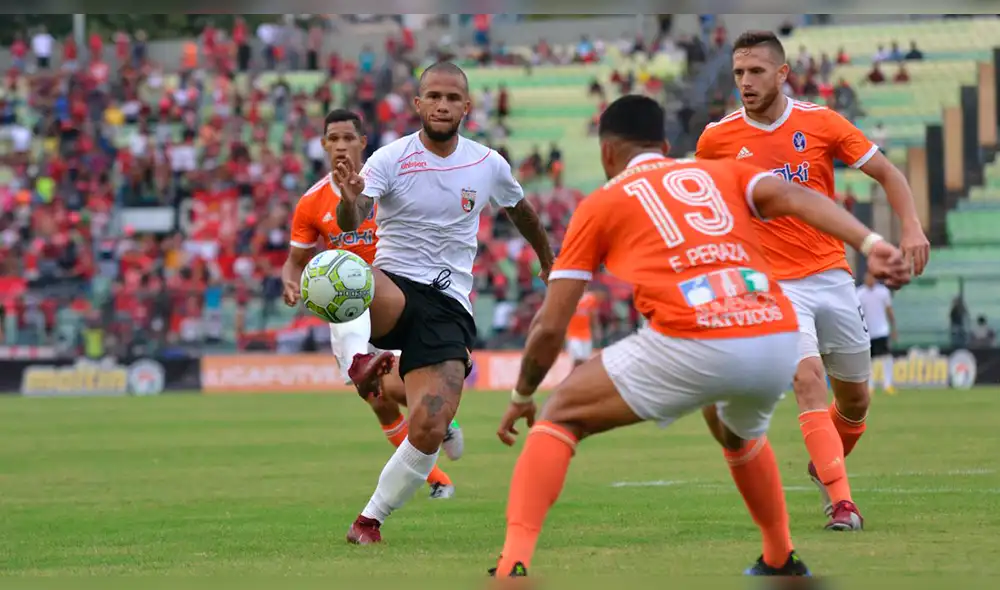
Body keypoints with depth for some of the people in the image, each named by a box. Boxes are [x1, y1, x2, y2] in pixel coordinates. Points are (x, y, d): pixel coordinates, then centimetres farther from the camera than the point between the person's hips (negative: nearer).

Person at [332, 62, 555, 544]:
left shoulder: (489, 166, 5)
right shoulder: (390, 159, -6)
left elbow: (521, 210, 27)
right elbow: (350, 223, -22)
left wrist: (548, 261, 41)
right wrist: (350, 202, -46)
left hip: (448, 306, 3)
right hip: (393, 291, -3)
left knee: (428, 431, -15)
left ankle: (371, 519, 4)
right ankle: (363, 362, -22)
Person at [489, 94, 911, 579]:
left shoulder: (600, 205, 20)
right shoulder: (723, 174, 27)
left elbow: (550, 325, 18)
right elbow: (794, 198, 6)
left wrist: (521, 398, 33)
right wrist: (870, 244, -6)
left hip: (692, 347, -4)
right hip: (779, 341, 4)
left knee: (560, 418, 15)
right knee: (739, 431, 40)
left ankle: (514, 566, -2)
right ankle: (781, 565, 45)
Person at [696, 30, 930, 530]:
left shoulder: (821, 123, -3)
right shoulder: (717, 139, -3)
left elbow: (886, 172, 3)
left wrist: (911, 226, -11)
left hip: (832, 276, 2)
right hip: (776, 284, -2)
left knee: (854, 398, 10)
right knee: (808, 379, -23)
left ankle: (826, 466, 41)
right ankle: (841, 503, -25)